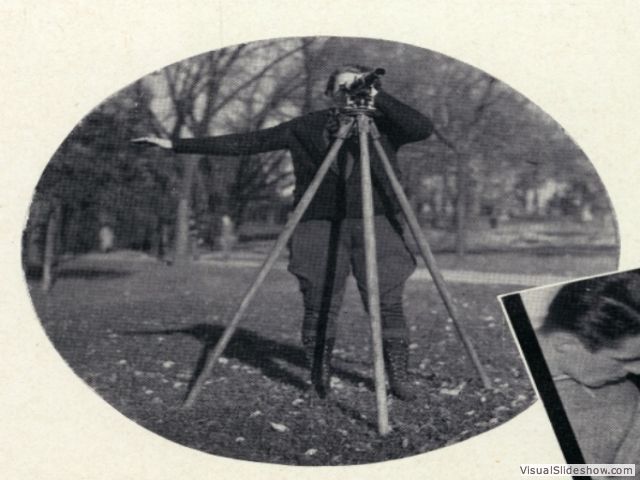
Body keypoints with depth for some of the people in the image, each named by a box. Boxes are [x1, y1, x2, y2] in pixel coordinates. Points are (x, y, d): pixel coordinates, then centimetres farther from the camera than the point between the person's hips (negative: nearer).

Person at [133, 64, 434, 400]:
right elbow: (246, 142, 4)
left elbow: (423, 128, -11)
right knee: (319, 308, -1)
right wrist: (177, 145, 1)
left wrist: (378, 97, -14)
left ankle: (398, 376, 10)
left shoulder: (382, 125, 6)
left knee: (388, 305, -4)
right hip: (321, 228, 0)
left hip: (377, 225, 0)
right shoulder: (306, 128, 5)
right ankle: (319, 377, 16)